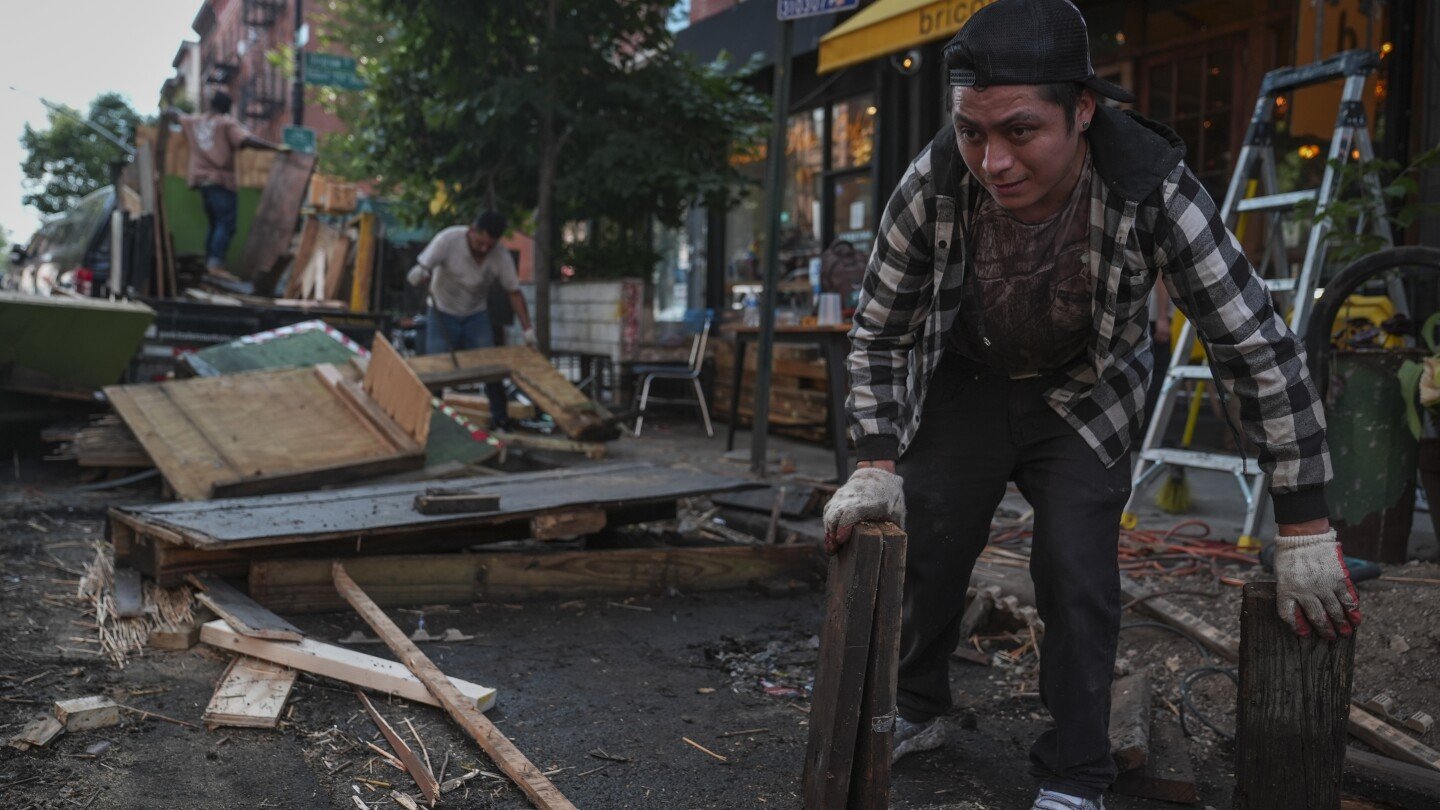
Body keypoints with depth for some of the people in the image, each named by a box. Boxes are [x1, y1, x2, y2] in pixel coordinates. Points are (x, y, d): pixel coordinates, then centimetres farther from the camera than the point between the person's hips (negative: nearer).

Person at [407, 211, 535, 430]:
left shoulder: (501, 257, -17)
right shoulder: (448, 239, -24)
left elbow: (513, 292, -6)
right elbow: (420, 270, -23)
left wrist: (527, 328, -12)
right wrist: (419, 275, -48)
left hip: (476, 315, 2)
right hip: (442, 313, -2)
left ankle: (501, 421, 7)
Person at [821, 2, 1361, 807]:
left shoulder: (1154, 188, -33)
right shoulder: (935, 183, -28)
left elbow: (1260, 347, -26)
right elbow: (879, 329, -12)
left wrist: (1306, 531, -25)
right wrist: (877, 464, -20)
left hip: (1087, 395, -1)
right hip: (965, 380, 2)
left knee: (1078, 574, -10)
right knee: (925, 553, 4)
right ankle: (917, 713, 32)